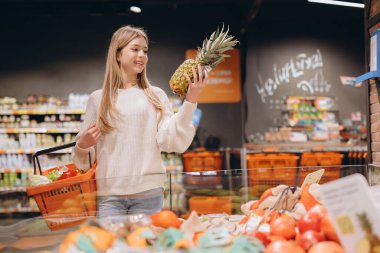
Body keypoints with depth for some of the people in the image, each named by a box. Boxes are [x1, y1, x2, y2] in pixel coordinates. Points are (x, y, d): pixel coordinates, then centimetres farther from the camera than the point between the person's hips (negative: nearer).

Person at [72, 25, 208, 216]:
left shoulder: (156, 96, 9)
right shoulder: (97, 99, 9)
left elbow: (171, 142, -4)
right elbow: (85, 158, 13)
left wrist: (190, 101, -11)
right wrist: (82, 146, -9)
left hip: (149, 194, 0)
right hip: (108, 194, 0)